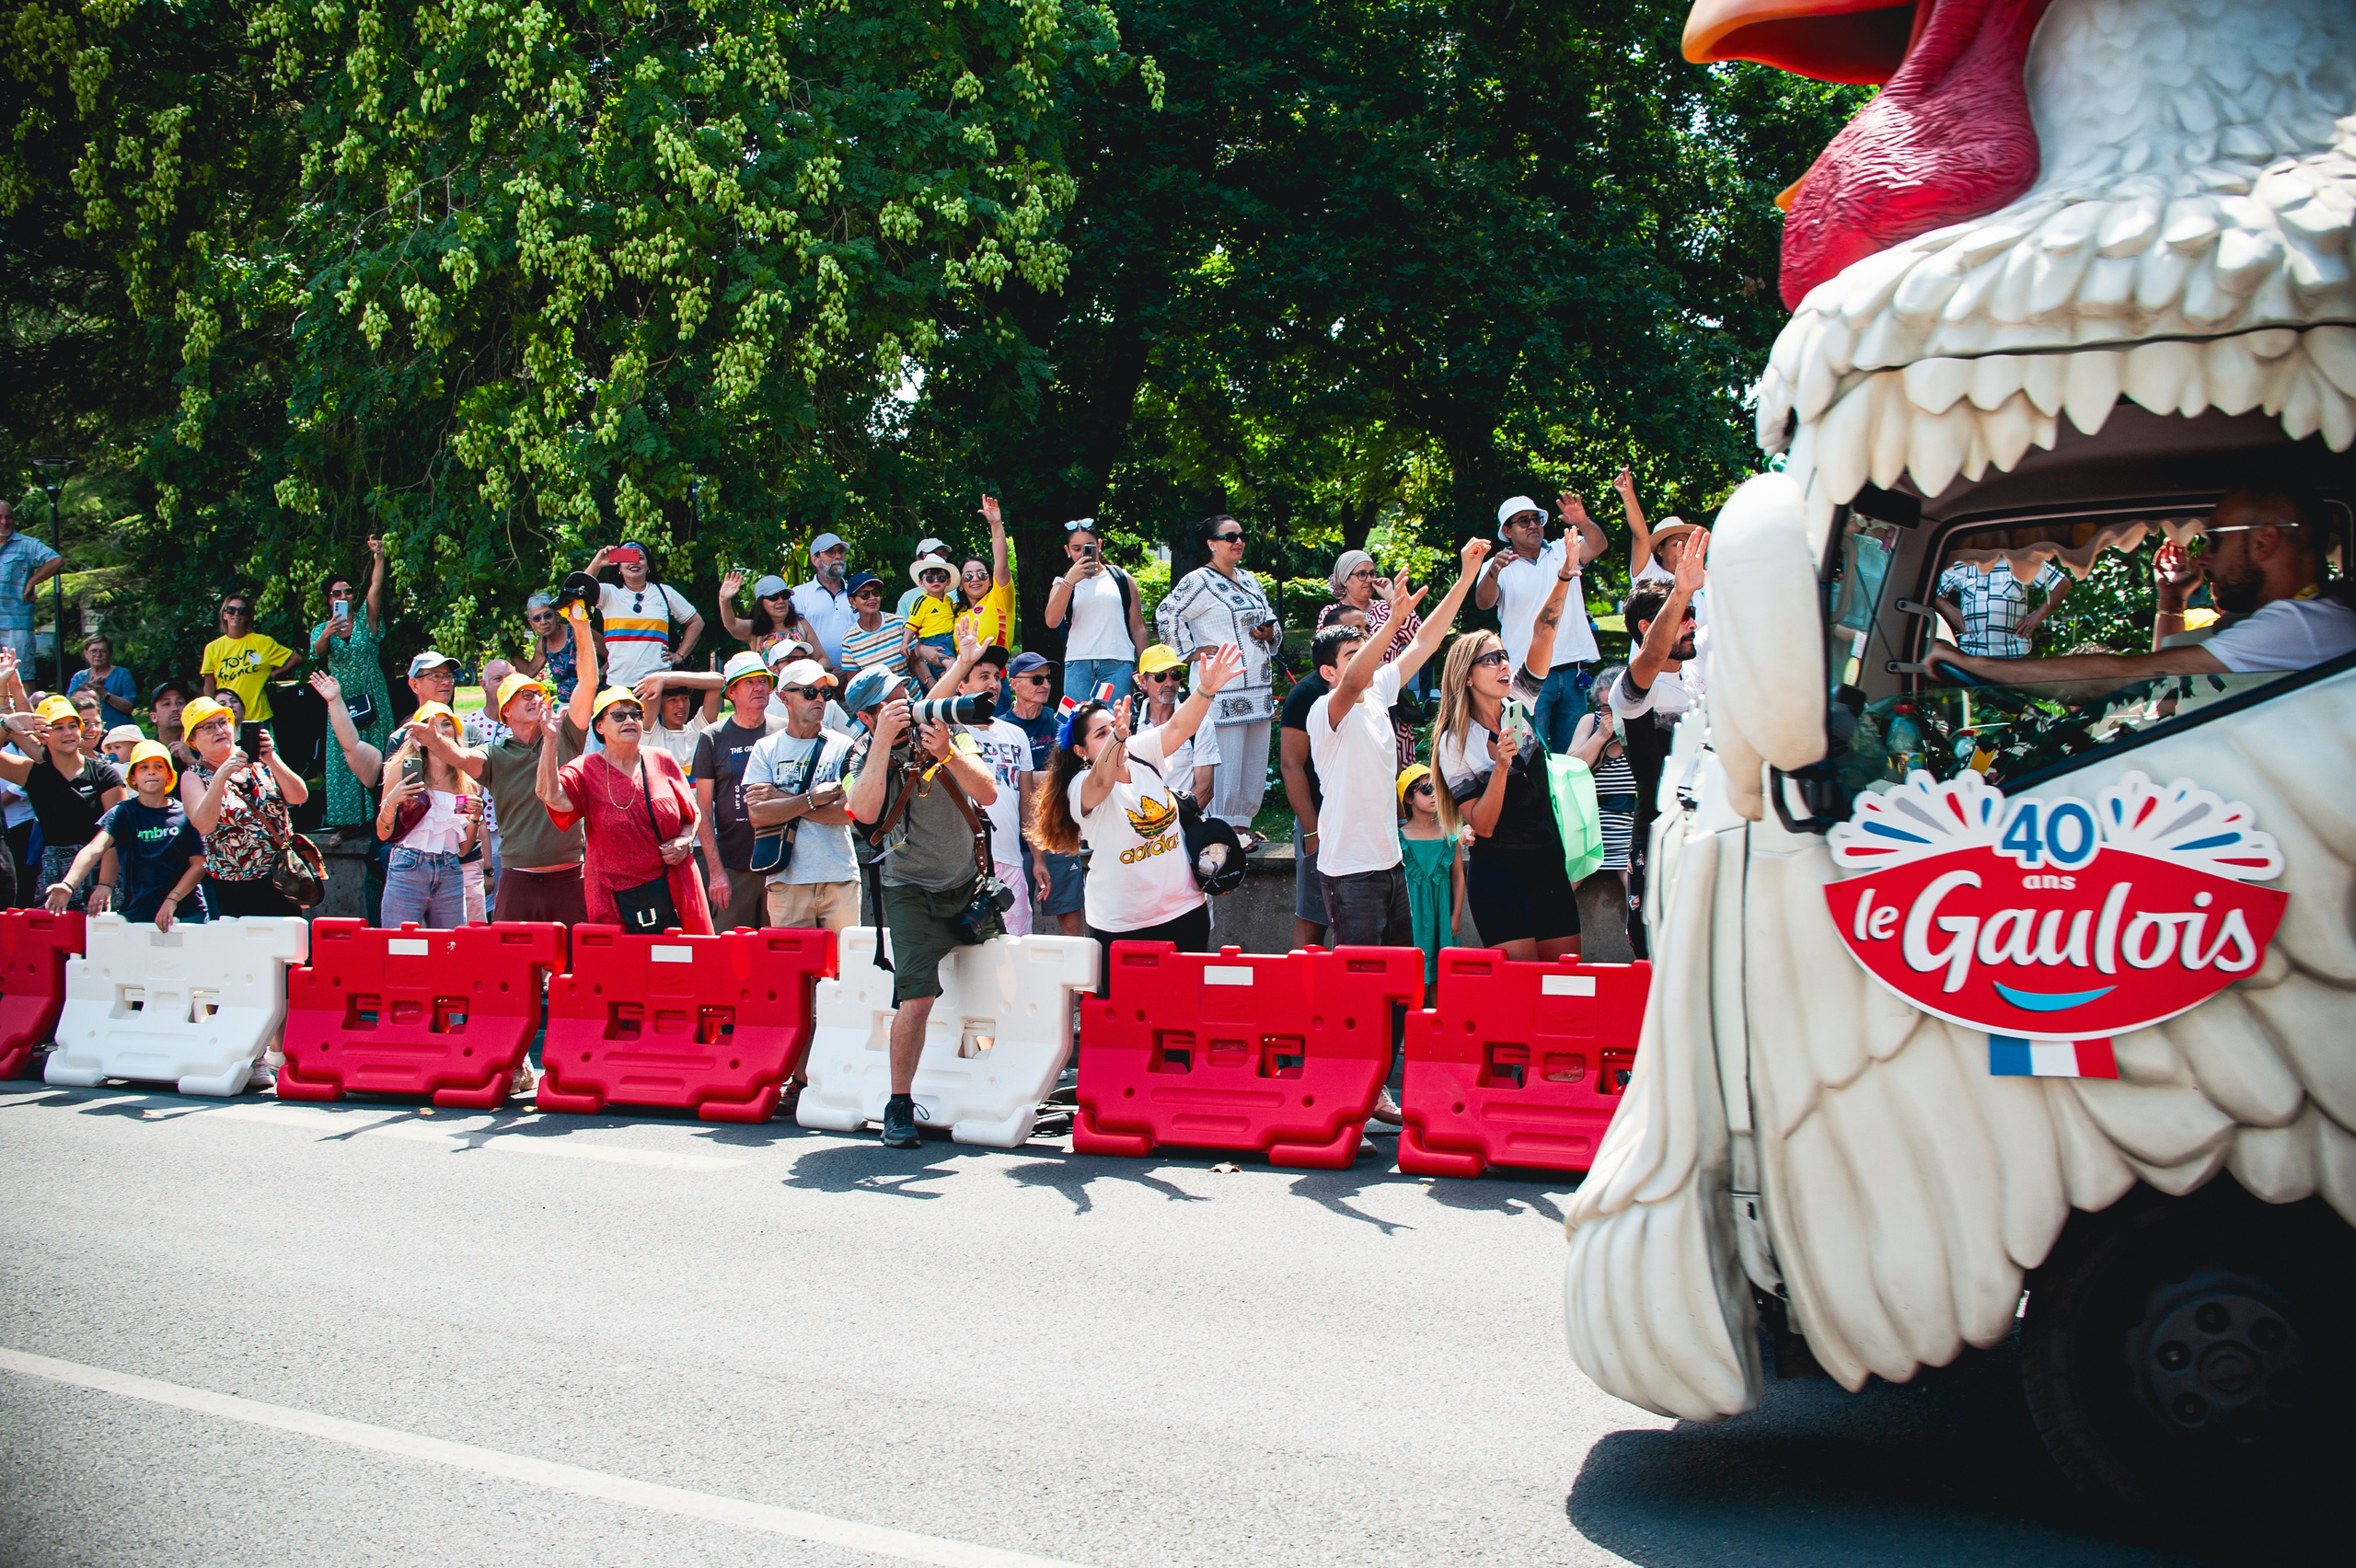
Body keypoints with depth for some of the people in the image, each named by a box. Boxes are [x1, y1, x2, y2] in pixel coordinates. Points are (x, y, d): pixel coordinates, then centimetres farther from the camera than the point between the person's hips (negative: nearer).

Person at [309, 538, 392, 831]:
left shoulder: (364, 618, 5)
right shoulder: (321, 629, 7)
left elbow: (376, 587, -9)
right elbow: (316, 652, -14)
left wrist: (379, 556, -21)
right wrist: (327, 634, -35)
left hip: (372, 700, -1)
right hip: (341, 704, 1)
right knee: (343, 759, 0)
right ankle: (346, 817, 5)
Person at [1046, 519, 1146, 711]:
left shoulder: (1122, 579, 15)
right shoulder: (1063, 584, 15)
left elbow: (1137, 627, 15)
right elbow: (1052, 621, -5)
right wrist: (1069, 581, -13)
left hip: (1118, 664, -1)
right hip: (1077, 665, 1)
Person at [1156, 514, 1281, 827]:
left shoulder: (1249, 580, 18)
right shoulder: (1199, 581, -6)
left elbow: (1270, 621, 26)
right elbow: (1166, 614, -13)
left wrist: (1271, 634, 4)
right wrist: (1191, 651, -12)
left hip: (1258, 688, 8)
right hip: (1223, 690, -8)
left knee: (1256, 760, 9)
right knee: (1225, 759, -9)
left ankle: (1242, 823, 18)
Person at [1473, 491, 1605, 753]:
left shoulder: (1562, 552, 13)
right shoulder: (1501, 566, 4)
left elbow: (1597, 545, -3)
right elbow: (1483, 602, -13)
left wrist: (1583, 522, -25)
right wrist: (1493, 572, -34)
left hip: (1571, 670, 3)